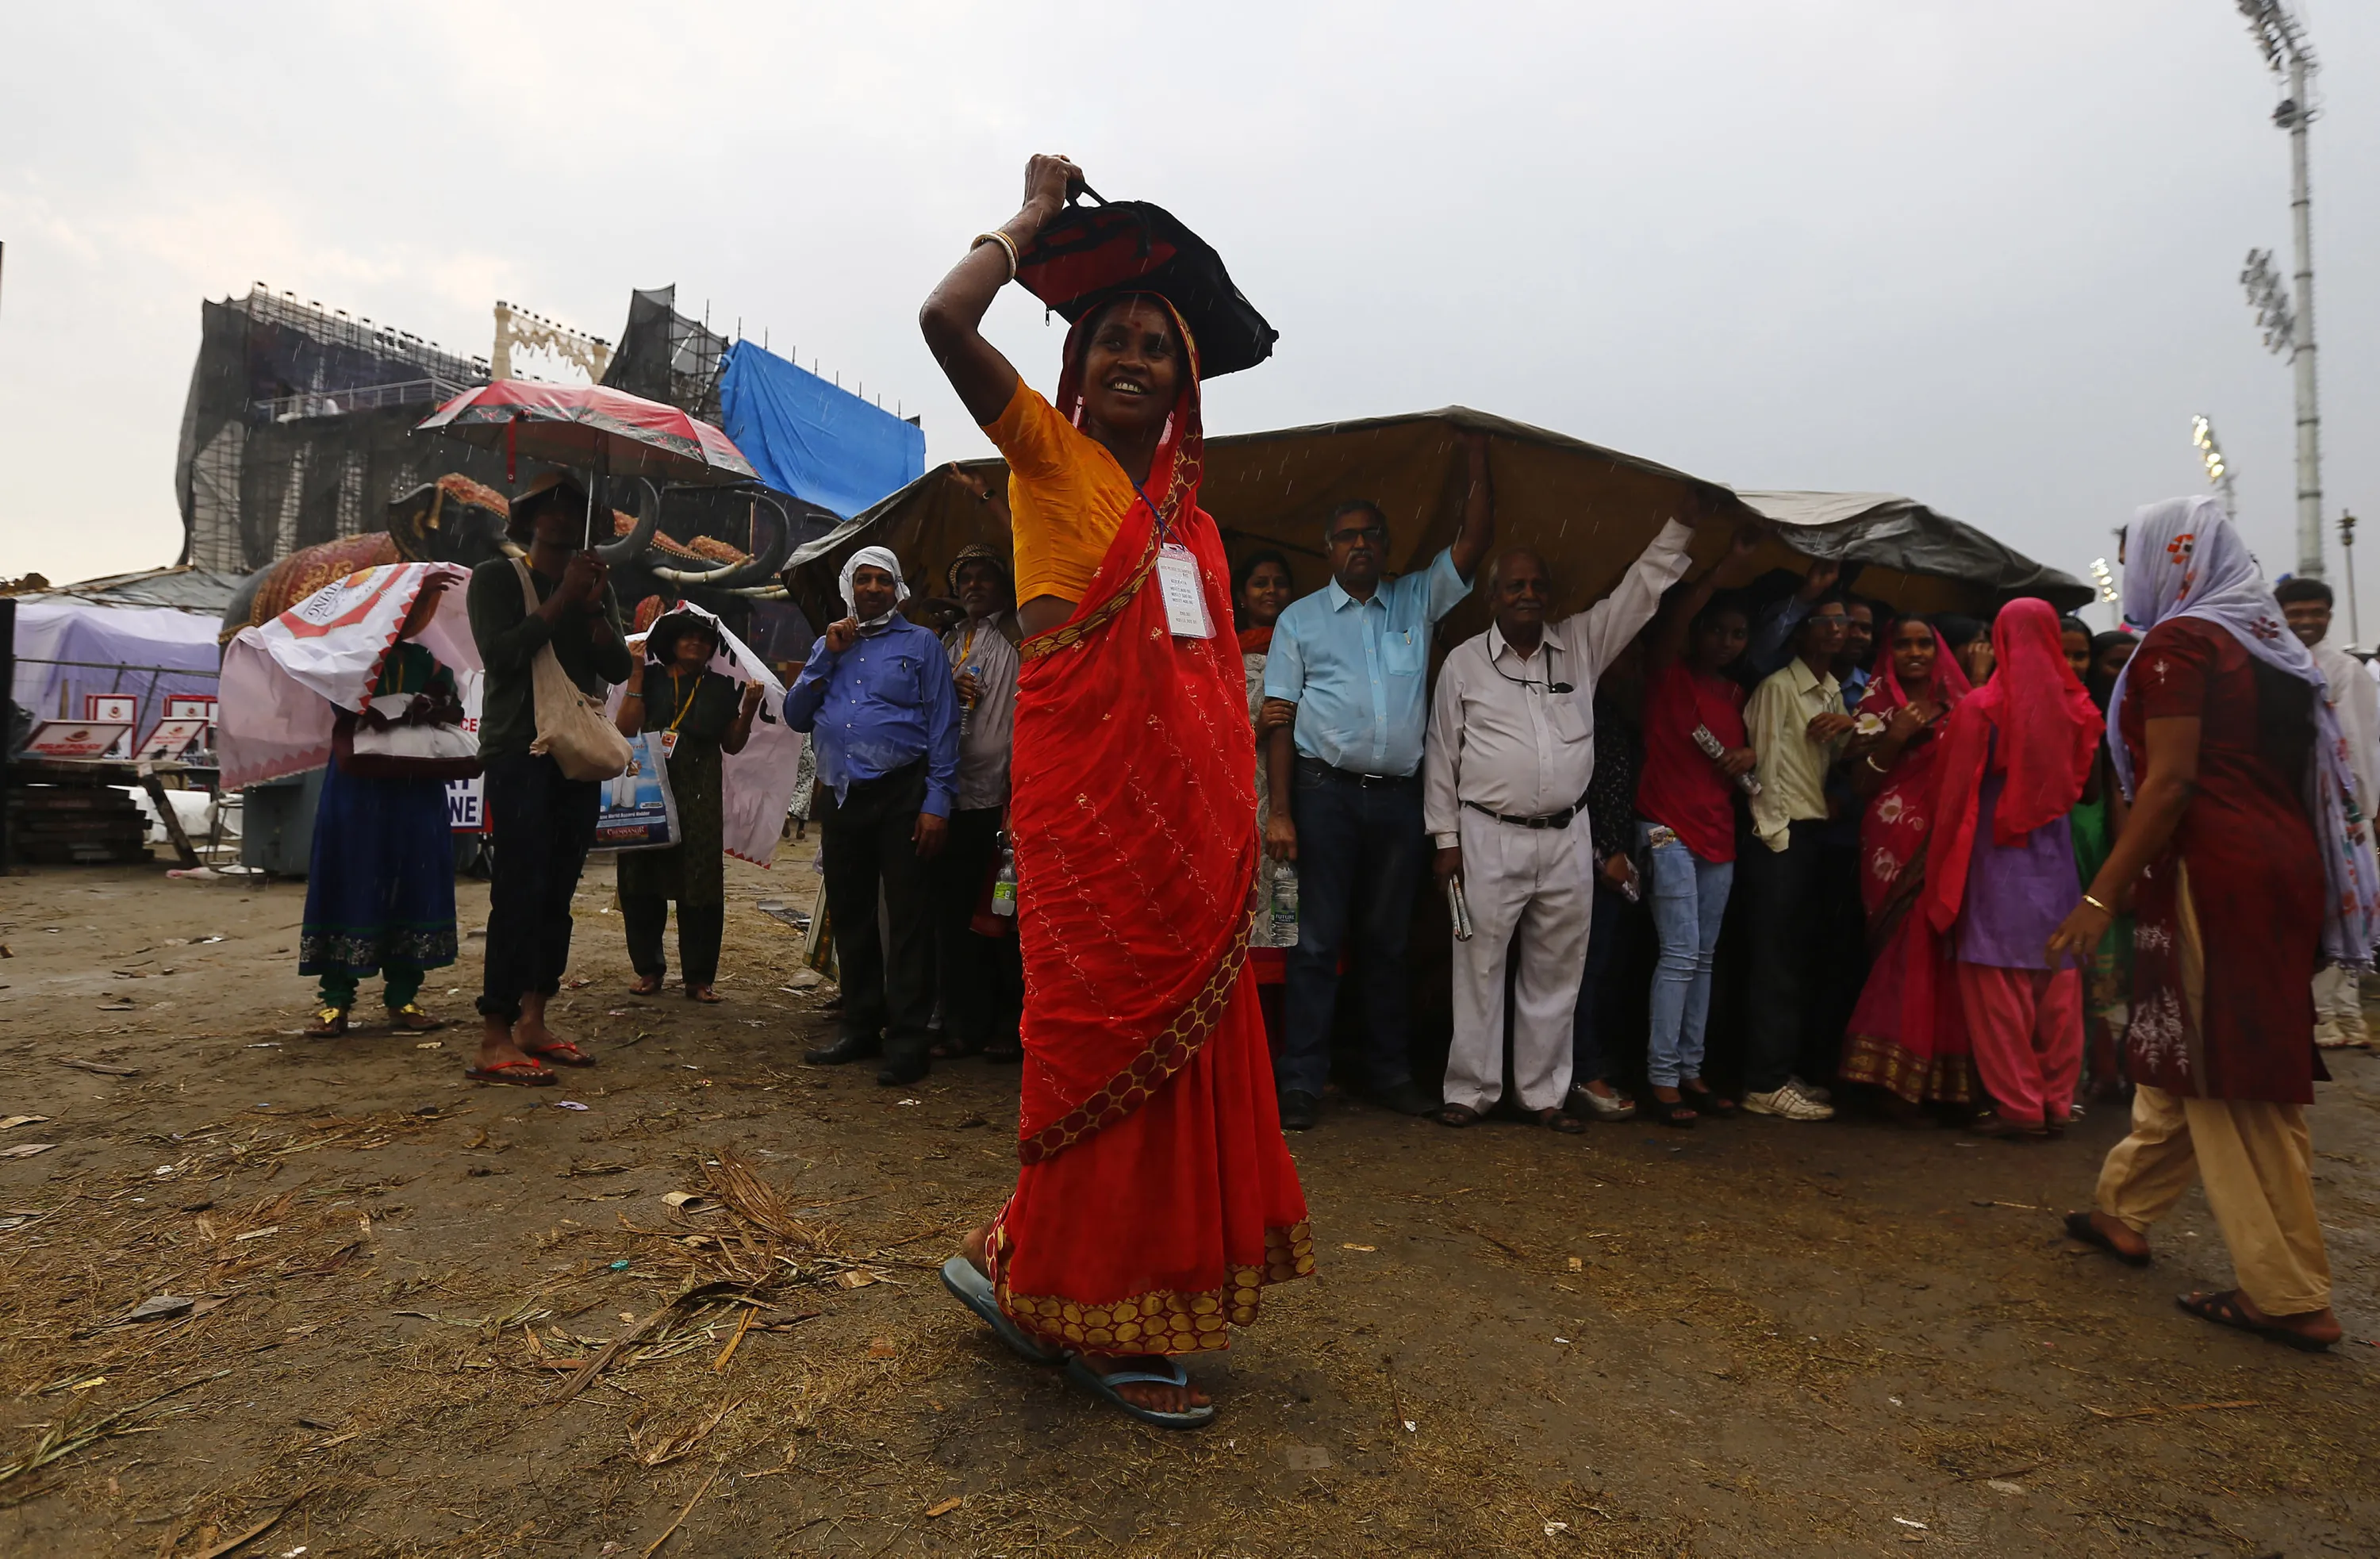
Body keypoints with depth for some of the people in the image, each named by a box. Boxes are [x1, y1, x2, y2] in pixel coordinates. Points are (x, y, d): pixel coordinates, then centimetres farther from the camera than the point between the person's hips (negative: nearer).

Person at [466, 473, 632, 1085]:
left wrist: (594, 609, -9)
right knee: (519, 893, -12)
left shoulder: (596, 587, 16)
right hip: (518, 753, -5)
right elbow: (499, 655, -13)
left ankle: (531, 1022, 12)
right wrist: (561, 600, -13)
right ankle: (495, 1039, -10)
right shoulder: (496, 577, 2)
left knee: (557, 894, 5)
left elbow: (620, 668, 5)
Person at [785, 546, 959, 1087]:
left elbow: (942, 725, -1)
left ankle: (908, 1039, -1)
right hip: (840, 795, 5)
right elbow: (796, 716, 11)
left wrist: (937, 801, -11)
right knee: (849, 914, 10)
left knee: (907, 915, -5)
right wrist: (828, 655, 1)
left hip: (901, 792, -5)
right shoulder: (829, 645, 20)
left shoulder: (920, 643, 7)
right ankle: (861, 1030, 21)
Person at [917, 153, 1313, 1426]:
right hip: (1087, 792, -7)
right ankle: (1091, 1317, 17)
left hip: (1190, 806, 7)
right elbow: (945, 320, -13)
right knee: (1108, 1035, -1)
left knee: (1186, 1031, 9)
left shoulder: (1188, 509, 20)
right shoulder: (1050, 454, 3)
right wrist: (1033, 217, 2)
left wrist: (1247, 806, 11)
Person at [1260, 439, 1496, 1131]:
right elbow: (1281, 721, 1)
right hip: (1326, 790, -2)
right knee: (1318, 939, -2)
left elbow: (1475, 537, 9)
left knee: (1387, 939, 10)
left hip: (1398, 795, 3)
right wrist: (1279, 811, -7)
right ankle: (1301, 1082, 4)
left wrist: (1476, 457, 1)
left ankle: (1390, 1073, 20)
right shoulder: (1300, 619, 8)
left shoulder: (1417, 601, 15)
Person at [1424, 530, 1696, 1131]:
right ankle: (1470, 1090, 12)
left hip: (1566, 839, 3)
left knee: (1555, 971, 9)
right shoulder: (1463, 661, 3)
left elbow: (1642, 589, 9)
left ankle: (1544, 1093, 20)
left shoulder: (1582, 643, 10)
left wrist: (1680, 526, -2)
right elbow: (1442, 756, 3)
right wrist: (1446, 840, 0)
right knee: (1481, 967, 1)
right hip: (1489, 838, -3)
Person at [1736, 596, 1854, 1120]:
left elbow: (1837, 761, 18)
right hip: (1781, 836, -8)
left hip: (1818, 832, 8)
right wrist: (1775, 833, -11)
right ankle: (1765, 1085, -1)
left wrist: (1847, 726, -1)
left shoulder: (1834, 692, 17)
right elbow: (1765, 763, -10)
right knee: (1777, 963, -6)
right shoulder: (1778, 687, -7)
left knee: (1802, 959, 10)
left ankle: (1783, 1071, 19)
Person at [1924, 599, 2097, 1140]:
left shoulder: (1981, 706, -9)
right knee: (2057, 984, 10)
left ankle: (2017, 1105, 6)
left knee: (1999, 988, 2)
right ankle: (2056, 1101, 17)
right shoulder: (2075, 705, 2)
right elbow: (2082, 781, 13)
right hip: (2056, 857, 4)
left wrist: (1941, 867, -1)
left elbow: (1956, 792, -7)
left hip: (1996, 858, -4)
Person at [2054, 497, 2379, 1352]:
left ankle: (2289, 1296, 6)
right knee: (2185, 1052, 17)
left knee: (2229, 1081, -2)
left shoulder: (2179, 642, -9)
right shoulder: (2265, 638, 16)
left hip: (2216, 873, -9)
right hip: (2281, 862, 9)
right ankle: (2124, 1209, 31)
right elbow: (2292, 768, 15)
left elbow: (2170, 783, -17)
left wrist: (2100, 896, -17)